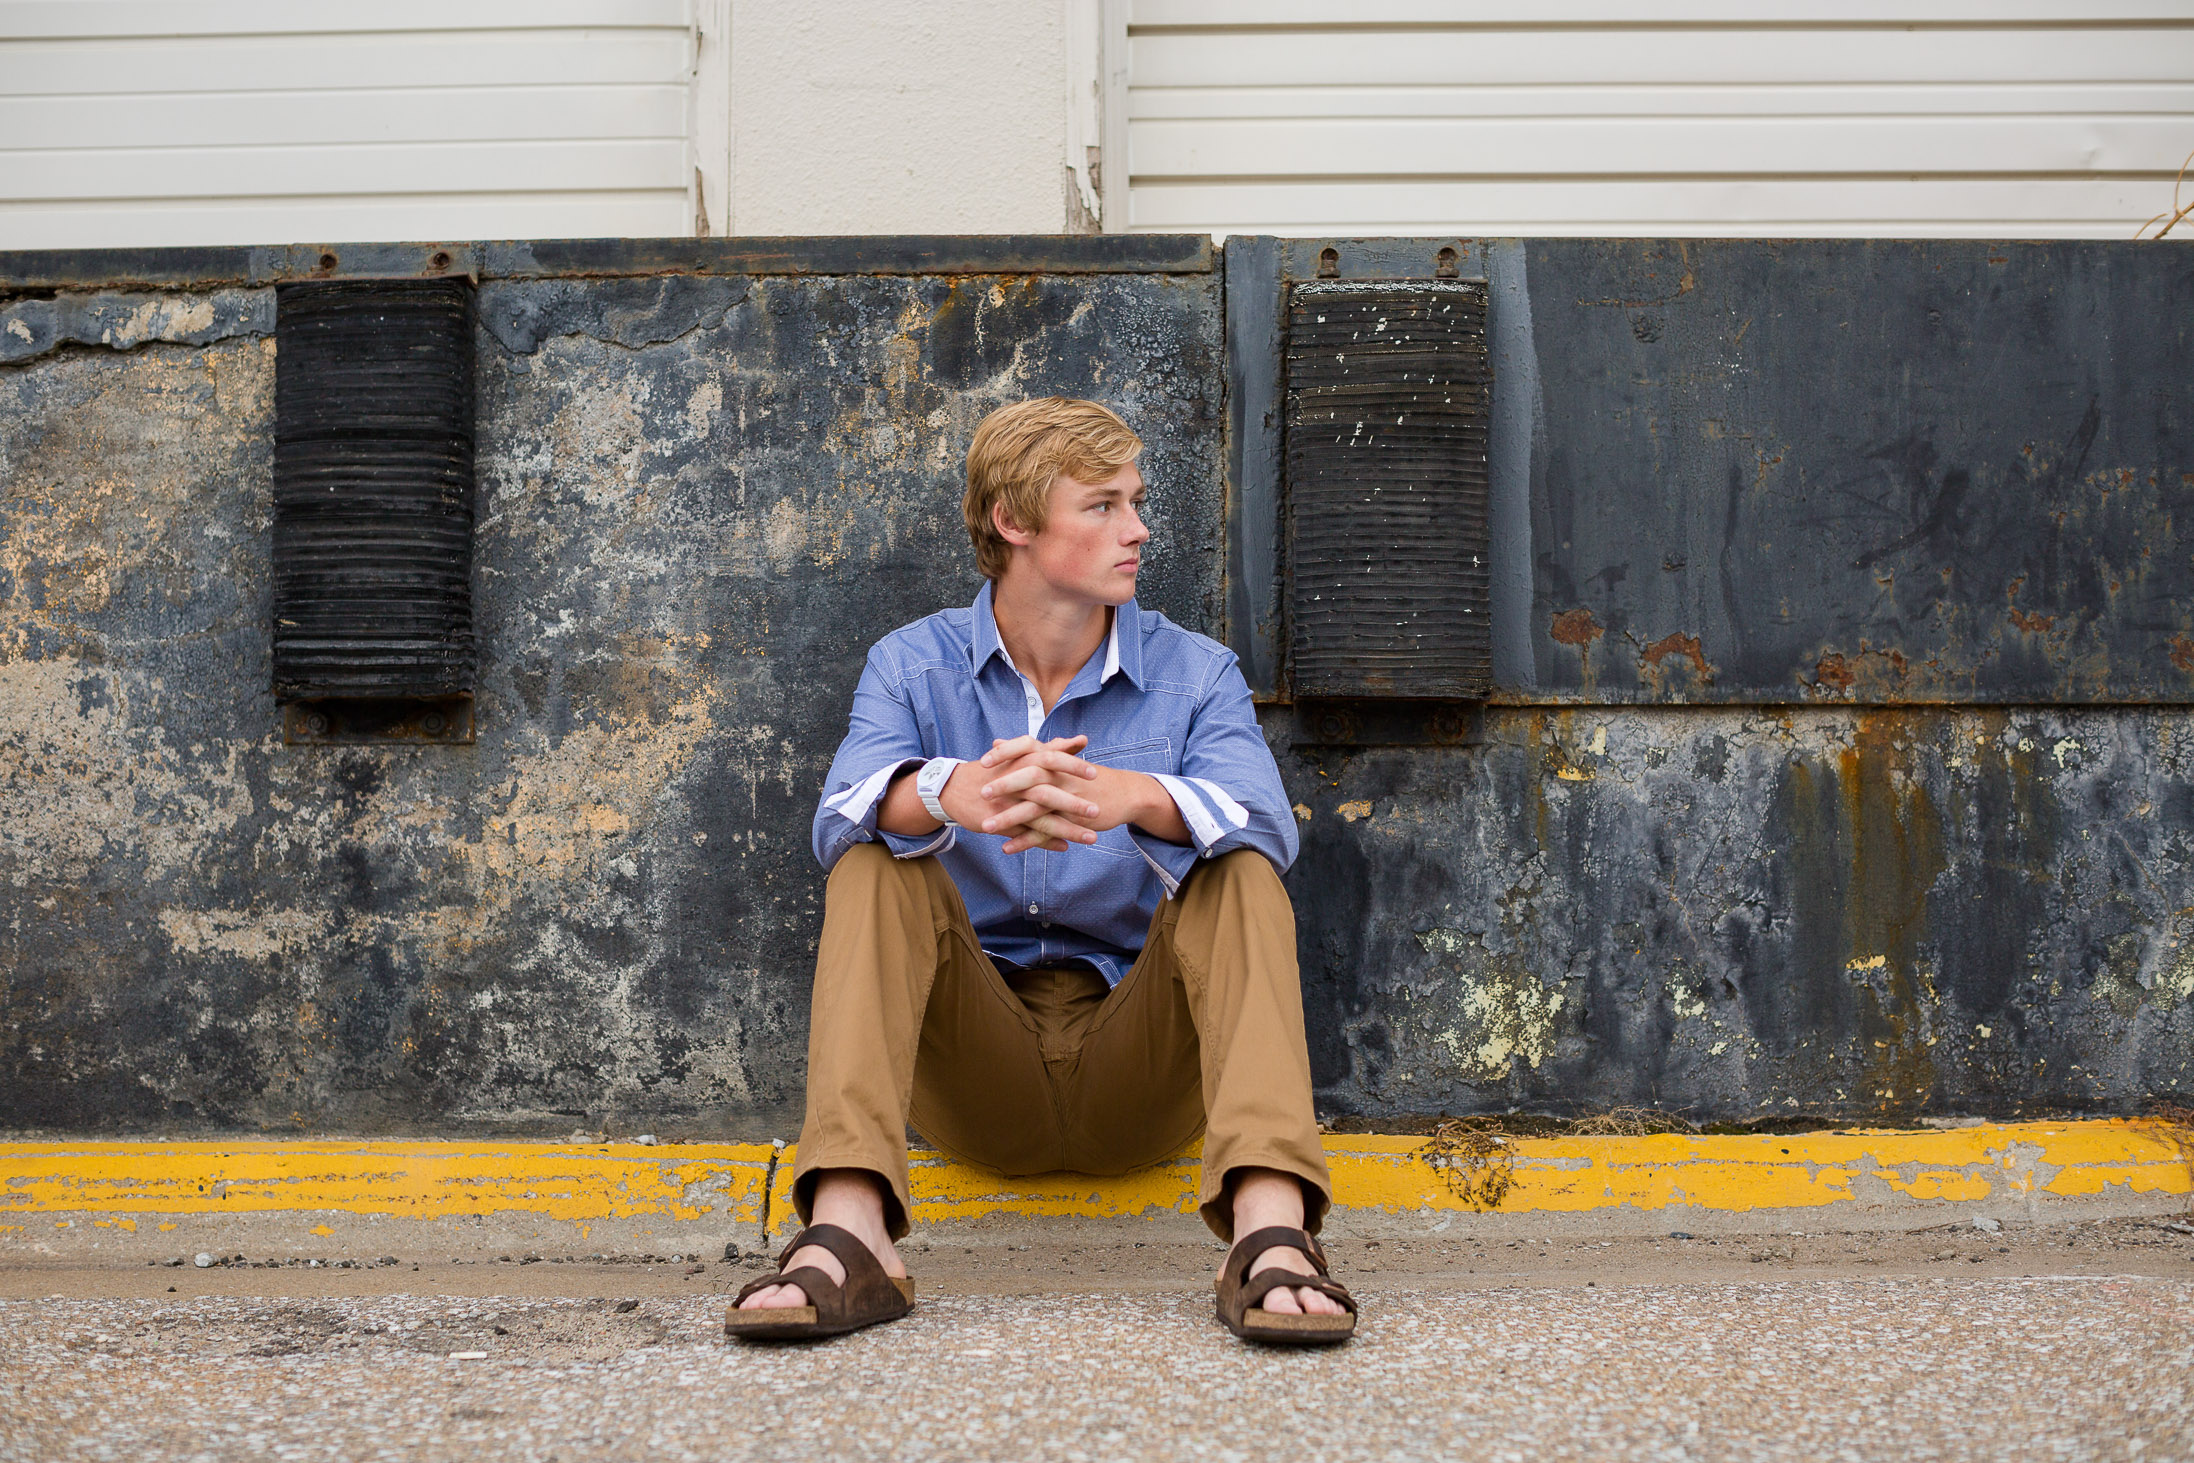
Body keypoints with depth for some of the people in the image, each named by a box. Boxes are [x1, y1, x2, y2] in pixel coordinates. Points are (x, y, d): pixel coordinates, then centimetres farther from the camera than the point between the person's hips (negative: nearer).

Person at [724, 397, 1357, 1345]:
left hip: (1139, 1071, 0)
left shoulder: (1195, 672, 5)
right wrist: (954, 794, -43)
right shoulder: (914, 665, 5)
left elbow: (1266, 824, -18)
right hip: (973, 1070, 0)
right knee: (876, 863, -21)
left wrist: (1129, 797, -41)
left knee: (1239, 872, -22)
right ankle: (847, 1237, -38)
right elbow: (842, 819, -18)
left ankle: (1273, 1236, -42)